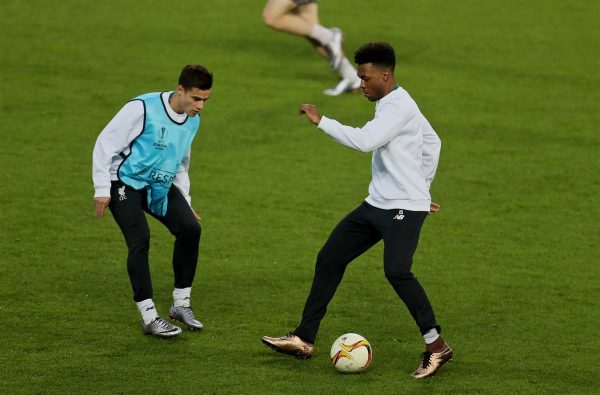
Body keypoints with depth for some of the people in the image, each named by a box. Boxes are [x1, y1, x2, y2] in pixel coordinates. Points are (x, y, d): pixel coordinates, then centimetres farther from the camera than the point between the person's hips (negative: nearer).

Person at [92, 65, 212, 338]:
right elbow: (105, 144, -15)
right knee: (140, 239, -21)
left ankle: (181, 303, 2)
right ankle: (149, 317, -13)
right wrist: (102, 190, -17)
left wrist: (185, 202, 19)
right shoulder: (142, 108, -18)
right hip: (126, 183, -6)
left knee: (190, 228, -12)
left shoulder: (193, 120, 5)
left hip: (161, 187, 6)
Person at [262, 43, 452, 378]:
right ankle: (304, 340, 14)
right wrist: (422, 185, 25)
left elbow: (364, 141, -29)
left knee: (396, 271, -26)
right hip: (377, 204, 10)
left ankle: (436, 346, -16)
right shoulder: (391, 104, 15)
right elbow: (433, 142, 26)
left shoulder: (398, 106, -17)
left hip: (405, 208, -10)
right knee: (329, 259, 8)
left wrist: (321, 121, -20)